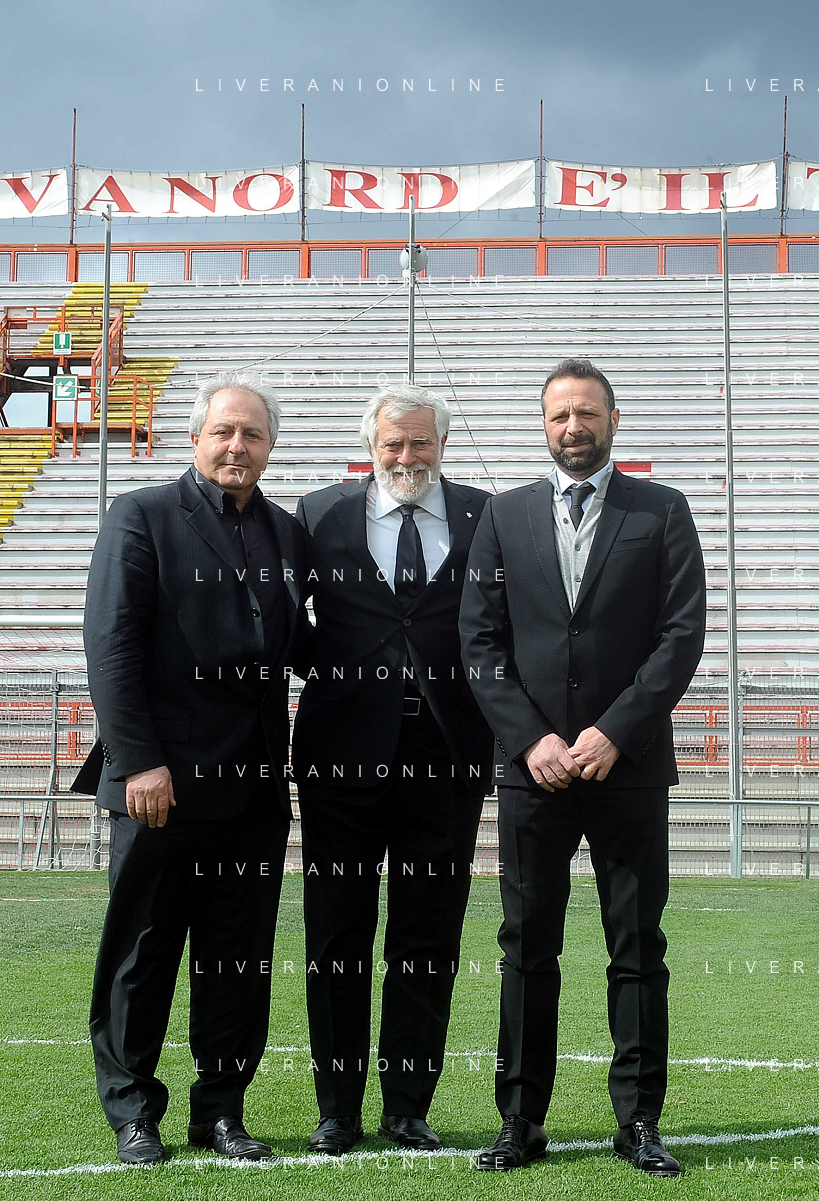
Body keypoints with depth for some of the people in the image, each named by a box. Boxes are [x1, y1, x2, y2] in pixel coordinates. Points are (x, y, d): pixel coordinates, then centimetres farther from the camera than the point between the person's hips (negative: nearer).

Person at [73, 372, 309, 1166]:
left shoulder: (286, 532, 14)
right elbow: (111, 646, -8)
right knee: (142, 951, 5)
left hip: (256, 782, 5)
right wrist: (138, 762, -14)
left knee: (239, 955, 10)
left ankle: (221, 1109, 22)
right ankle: (132, 1114, 18)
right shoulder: (142, 519, -2)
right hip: (164, 779, -5)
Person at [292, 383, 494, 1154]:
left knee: (428, 940, 8)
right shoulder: (321, 515, 4)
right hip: (345, 749, 0)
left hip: (447, 754, 1)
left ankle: (407, 1105, 20)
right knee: (337, 934, 7)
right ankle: (337, 1107, 19)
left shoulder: (483, 518, 5)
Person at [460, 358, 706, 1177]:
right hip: (531, 766, 1)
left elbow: (683, 634, -2)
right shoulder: (504, 516, 10)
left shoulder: (662, 512, 6)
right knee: (527, 948, 5)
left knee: (638, 950, 3)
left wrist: (614, 732, -11)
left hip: (629, 765, -1)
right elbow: (480, 640, 5)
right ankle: (522, 1122, 12)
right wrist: (530, 739, -7)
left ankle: (638, 1122, 12)